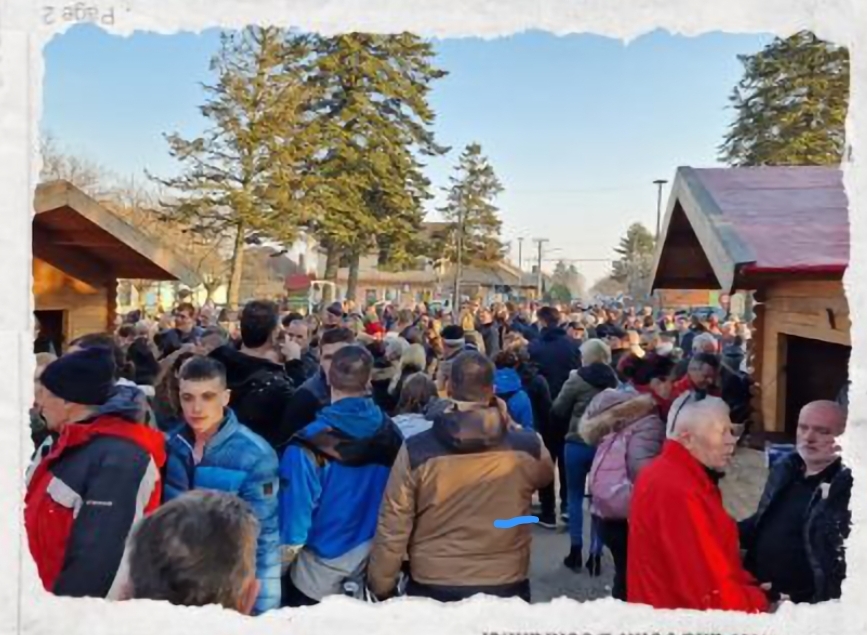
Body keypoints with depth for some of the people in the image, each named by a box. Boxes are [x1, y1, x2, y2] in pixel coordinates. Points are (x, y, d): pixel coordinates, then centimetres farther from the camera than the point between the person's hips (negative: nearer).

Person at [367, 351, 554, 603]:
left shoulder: (416, 451, -16)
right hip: (506, 588, 1)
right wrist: (508, 423, 11)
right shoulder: (527, 448, -11)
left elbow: (391, 530, -11)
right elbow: (545, 474, 13)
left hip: (432, 589, -1)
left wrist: (380, 587, 4)